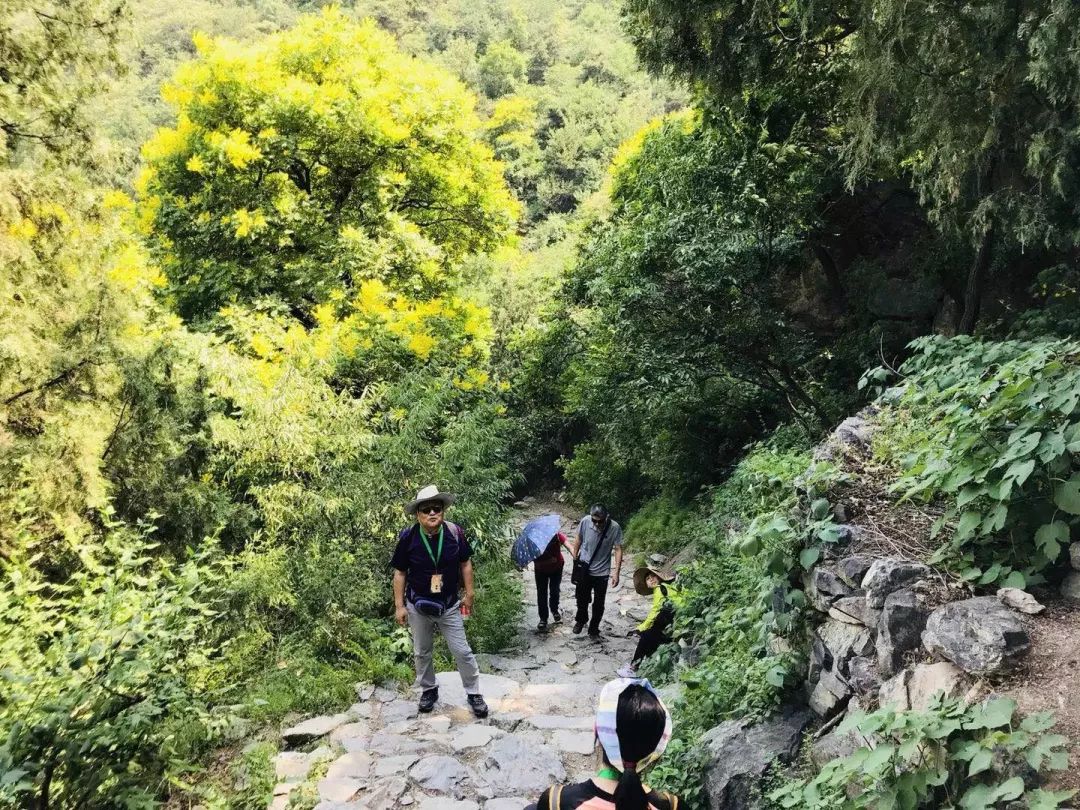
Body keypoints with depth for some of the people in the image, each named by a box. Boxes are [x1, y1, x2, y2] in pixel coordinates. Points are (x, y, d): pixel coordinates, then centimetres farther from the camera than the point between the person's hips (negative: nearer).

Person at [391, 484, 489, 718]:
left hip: (450, 605, 0)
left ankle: (474, 693, 22)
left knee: (462, 652, 4)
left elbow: (465, 563, 0)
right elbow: (400, 572, -5)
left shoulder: (455, 533, -14)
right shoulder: (408, 538, -15)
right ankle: (429, 689, 39)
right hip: (418, 606, 1)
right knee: (421, 653, 17)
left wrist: (469, 594, 3)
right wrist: (399, 606, -4)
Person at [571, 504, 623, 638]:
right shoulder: (585, 521, -19)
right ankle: (581, 620, 47)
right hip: (584, 568, 1)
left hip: (602, 572, -1)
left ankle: (594, 628, 33)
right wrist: (575, 557, 7)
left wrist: (616, 572, -19)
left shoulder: (615, 528, -23)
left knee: (598, 604, 10)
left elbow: (618, 550, -15)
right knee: (582, 599, 20)